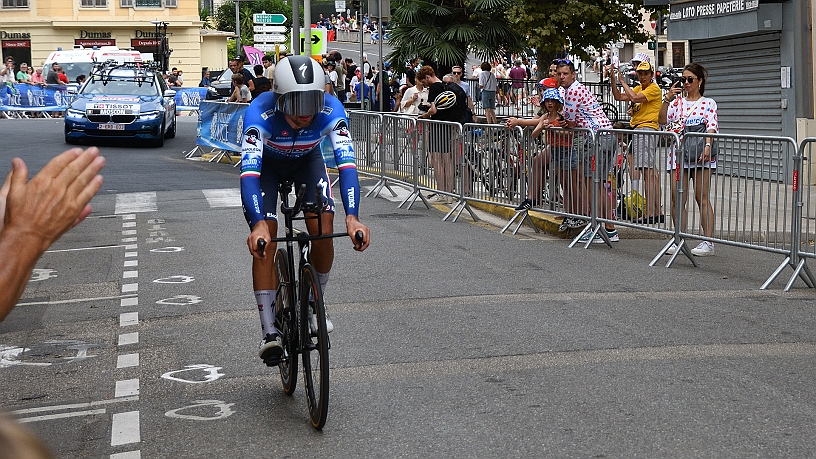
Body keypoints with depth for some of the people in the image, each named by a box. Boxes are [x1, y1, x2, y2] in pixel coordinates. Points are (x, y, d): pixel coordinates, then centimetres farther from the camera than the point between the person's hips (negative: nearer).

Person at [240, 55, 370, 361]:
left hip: (307, 161, 2)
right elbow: (249, 171, -47)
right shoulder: (260, 114, -39)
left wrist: (352, 217, -56)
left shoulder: (331, 110, -35)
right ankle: (269, 331, -12)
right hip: (267, 163, -1)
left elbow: (346, 163, -41)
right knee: (264, 241, -17)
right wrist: (258, 224, -62)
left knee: (323, 232, -17)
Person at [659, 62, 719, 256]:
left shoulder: (708, 103, 7)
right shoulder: (677, 102, 15)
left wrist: (707, 145, -24)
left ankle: (708, 241, -3)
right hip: (678, 154, 3)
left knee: (702, 198, -4)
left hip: (700, 154, -3)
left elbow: (711, 126, -7)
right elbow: (662, 120, 2)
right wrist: (667, 100, -10)